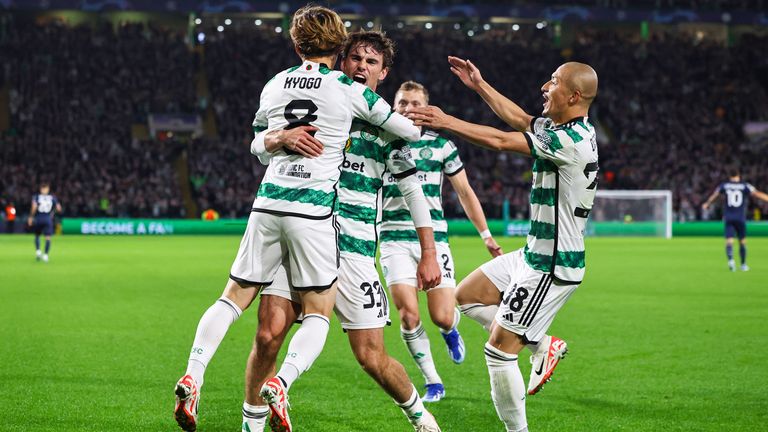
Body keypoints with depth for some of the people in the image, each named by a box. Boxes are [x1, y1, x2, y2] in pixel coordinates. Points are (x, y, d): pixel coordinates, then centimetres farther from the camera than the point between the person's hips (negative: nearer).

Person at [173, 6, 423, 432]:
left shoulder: (273, 85, 11)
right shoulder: (349, 90, 0)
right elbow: (409, 130, 9)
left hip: (268, 203, 4)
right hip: (313, 209, -3)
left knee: (234, 297, 11)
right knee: (318, 313, 6)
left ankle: (192, 377, -5)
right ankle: (281, 383, -17)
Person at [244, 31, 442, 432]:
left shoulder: (388, 126, 7)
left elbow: (413, 191, 9)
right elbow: (259, 147, 3)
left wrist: (428, 254, 4)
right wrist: (282, 137, -21)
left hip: (353, 248, -1)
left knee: (372, 358, -2)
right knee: (268, 333, -15)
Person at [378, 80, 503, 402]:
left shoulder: (440, 145, 6)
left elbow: (465, 192, 14)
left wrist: (486, 234, 12)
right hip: (394, 240, 0)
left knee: (442, 317, -8)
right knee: (408, 315, -13)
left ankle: (450, 330, 32)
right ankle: (433, 382, 5)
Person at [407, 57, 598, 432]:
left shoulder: (571, 140, -23)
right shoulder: (569, 129, 6)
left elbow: (501, 141, -24)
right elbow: (521, 120, 23)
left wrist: (445, 121, -16)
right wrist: (479, 85, 23)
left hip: (552, 269, -10)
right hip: (535, 256, 10)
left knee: (499, 351, -7)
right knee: (466, 295, 20)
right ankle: (542, 344, 20)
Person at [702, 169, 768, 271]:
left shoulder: (724, 185, 7)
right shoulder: (745, 186, 0)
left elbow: (714, 196, 20)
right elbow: (757, 194, -10)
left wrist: (707, 204, 38)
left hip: (728, 218, 1)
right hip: (741, 218, -1)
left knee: (729, 241, -4)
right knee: (742, 241, 12)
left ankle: (730, 259, -30)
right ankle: (743, 265, 17)